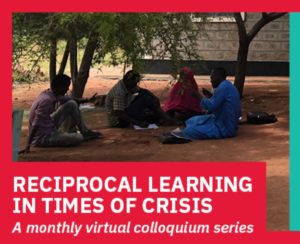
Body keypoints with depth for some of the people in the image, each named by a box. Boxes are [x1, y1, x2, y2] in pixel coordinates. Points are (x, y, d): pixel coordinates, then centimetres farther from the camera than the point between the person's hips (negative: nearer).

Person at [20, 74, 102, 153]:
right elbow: (35, 124, -32)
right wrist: (28, 146, -34)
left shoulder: (50, 93, -2)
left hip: (50, 127, 10)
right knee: (78, 138, -20)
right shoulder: (46, 100, -29)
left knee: (71, 104, 6)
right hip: (43, 138, -9)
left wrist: (87, 100, 24)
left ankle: (85, 132, 15)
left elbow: (70, 99, 19)